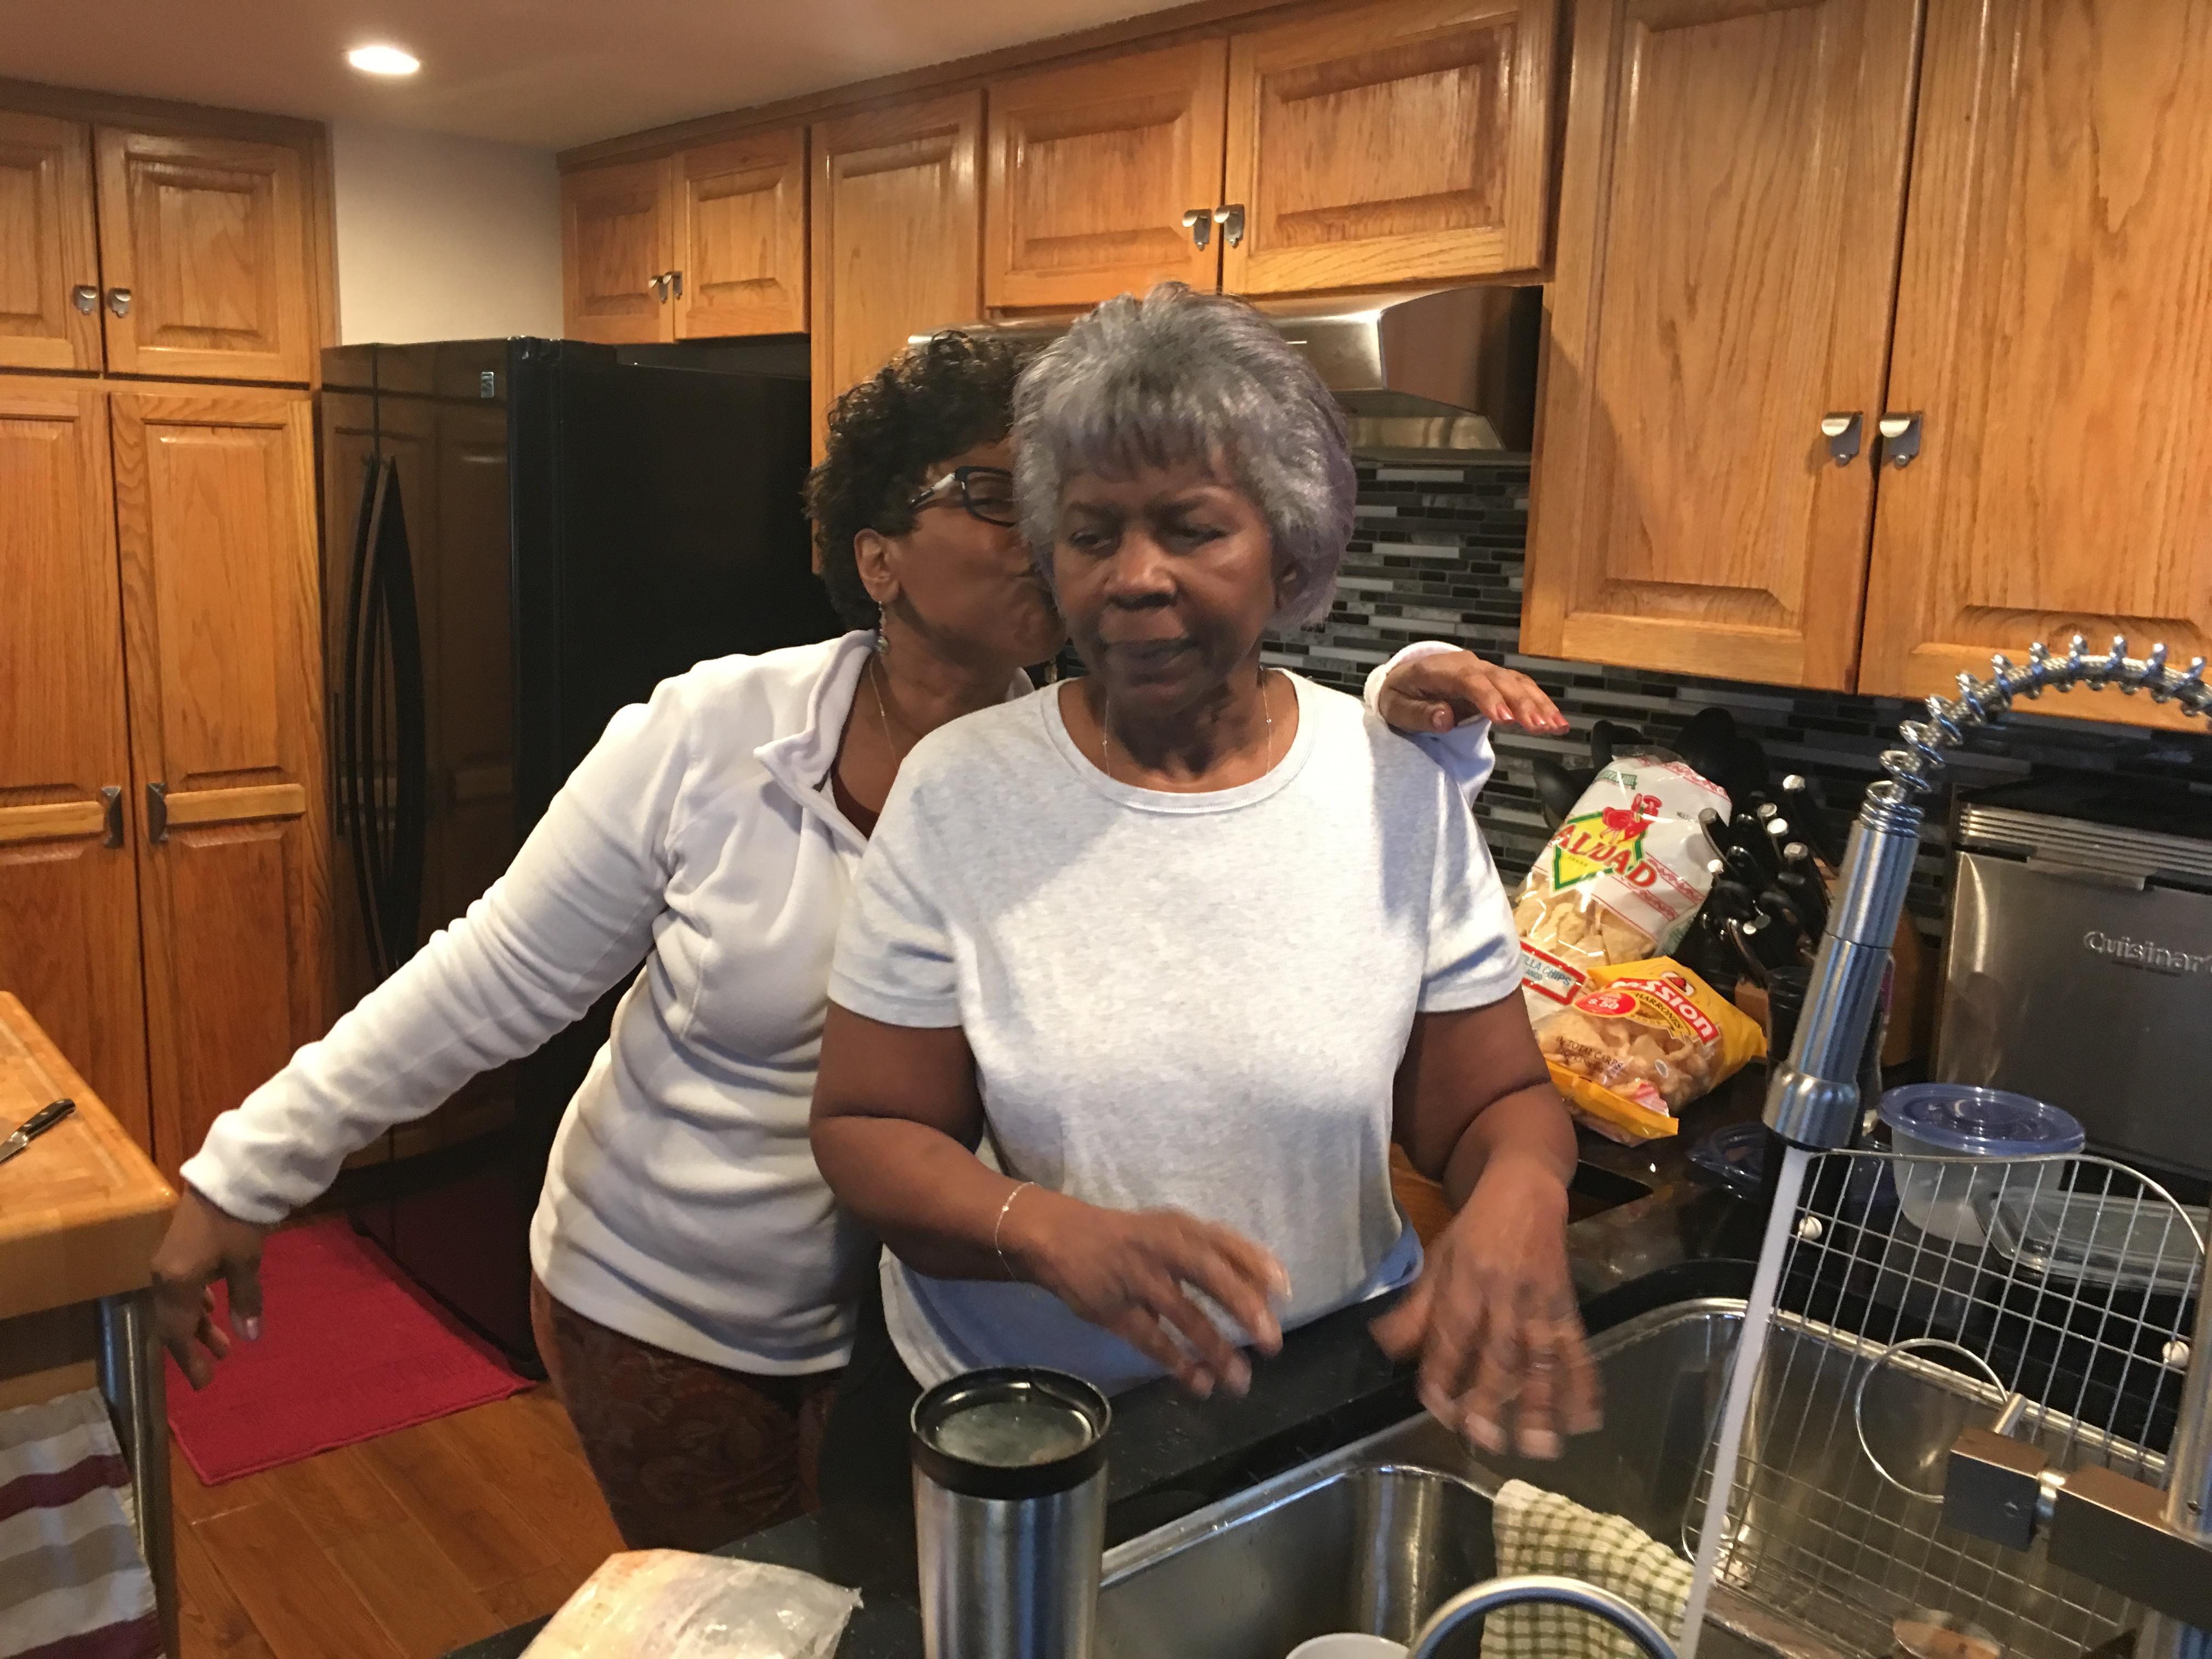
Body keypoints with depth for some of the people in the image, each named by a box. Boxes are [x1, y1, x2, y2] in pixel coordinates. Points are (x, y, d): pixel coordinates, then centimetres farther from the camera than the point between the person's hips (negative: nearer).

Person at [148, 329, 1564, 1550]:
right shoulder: (708, 736, -19)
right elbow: (491, 983, -13)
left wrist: (1410, 729, -33)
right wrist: (251, 1172, -12)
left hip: (912, 1319, 2)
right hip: (652, 1311, -1)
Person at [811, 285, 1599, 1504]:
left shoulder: (1397, 793, -10)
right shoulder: (956, 791, -12)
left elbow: (1494, 1102, -2)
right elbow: (865, 1131, -9)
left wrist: (1519, 1192, -26)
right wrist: (1052, 1233, -29)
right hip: (988, 1422, 0)